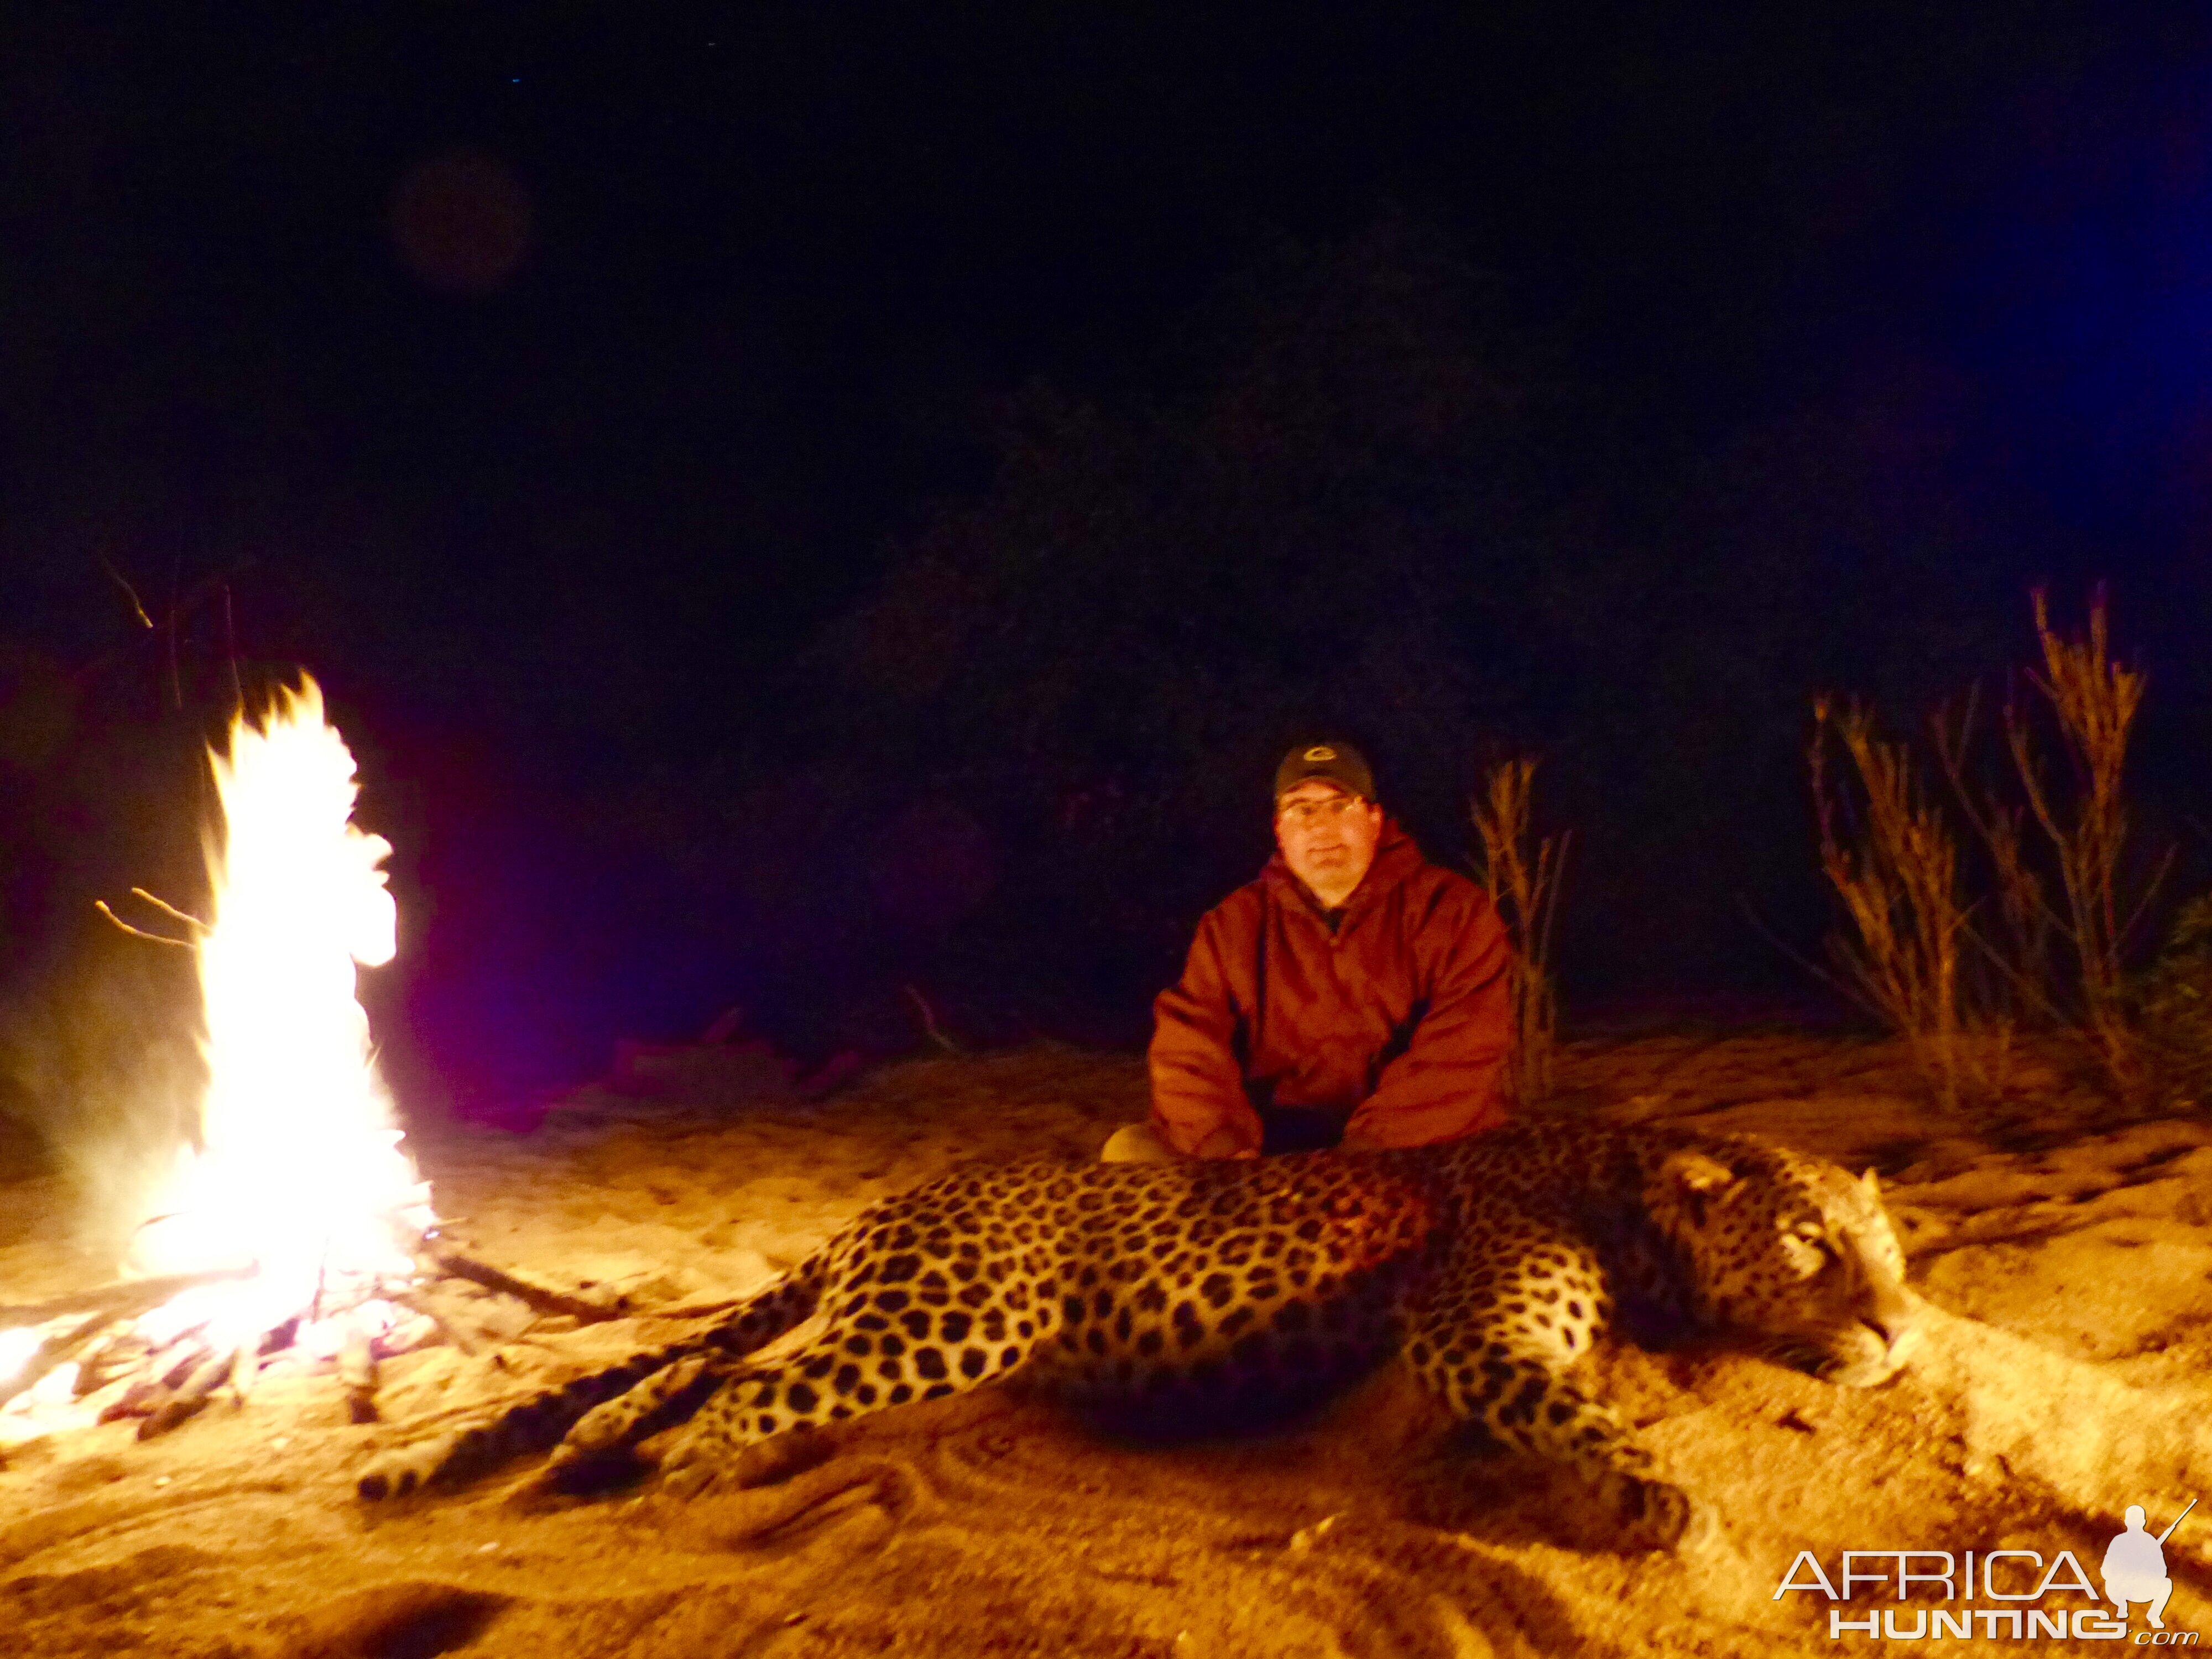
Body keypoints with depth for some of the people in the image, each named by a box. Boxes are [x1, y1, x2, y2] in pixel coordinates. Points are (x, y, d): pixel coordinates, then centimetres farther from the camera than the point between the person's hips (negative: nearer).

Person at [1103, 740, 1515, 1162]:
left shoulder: (1453, 910, 2)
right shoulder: (1233, 924, 12)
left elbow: (1458, 1059, -10)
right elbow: (1188, 1045, 3)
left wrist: (1369, 1145, -22)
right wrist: (1224, 1146, -16)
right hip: (1269, 1141, 4)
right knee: (1131, 1149, -17)